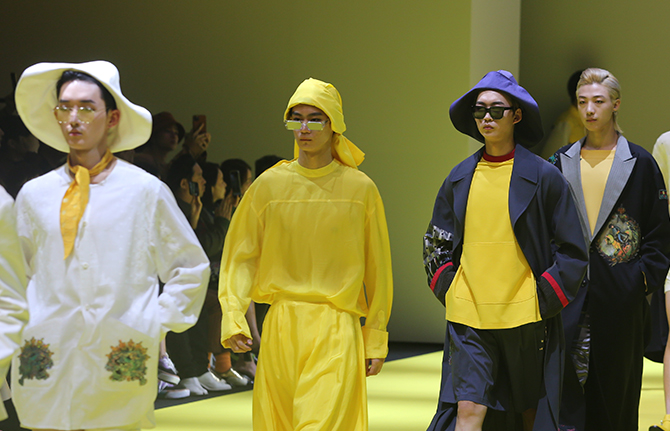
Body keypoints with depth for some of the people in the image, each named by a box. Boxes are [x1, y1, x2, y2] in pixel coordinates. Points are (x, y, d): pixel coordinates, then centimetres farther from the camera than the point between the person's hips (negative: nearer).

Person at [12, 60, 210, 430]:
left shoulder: (146, 191, 4)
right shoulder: (33, 195, 10)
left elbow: (191, 268, 11)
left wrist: (157, 323, 2)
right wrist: (22, 327, 8)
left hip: (120, 368, -2)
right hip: (47, 369, 2)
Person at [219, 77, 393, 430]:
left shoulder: (360, 189, 3)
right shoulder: (269, 185, 5)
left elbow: (377, 269, 8)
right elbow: (240, 256, 6)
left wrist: (377, 339, 8)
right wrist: (233, 318, -8)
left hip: (337, 330, -2)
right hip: (281, 328, 2)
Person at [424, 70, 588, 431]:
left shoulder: (544, 177, -1)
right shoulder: (459, 179, 8)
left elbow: (573, 251, 1)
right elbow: (436, 245, 18)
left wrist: (544, 300, -5)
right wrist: (448, 292, 5)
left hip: (526, 318, -1)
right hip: (469, 319, 2)